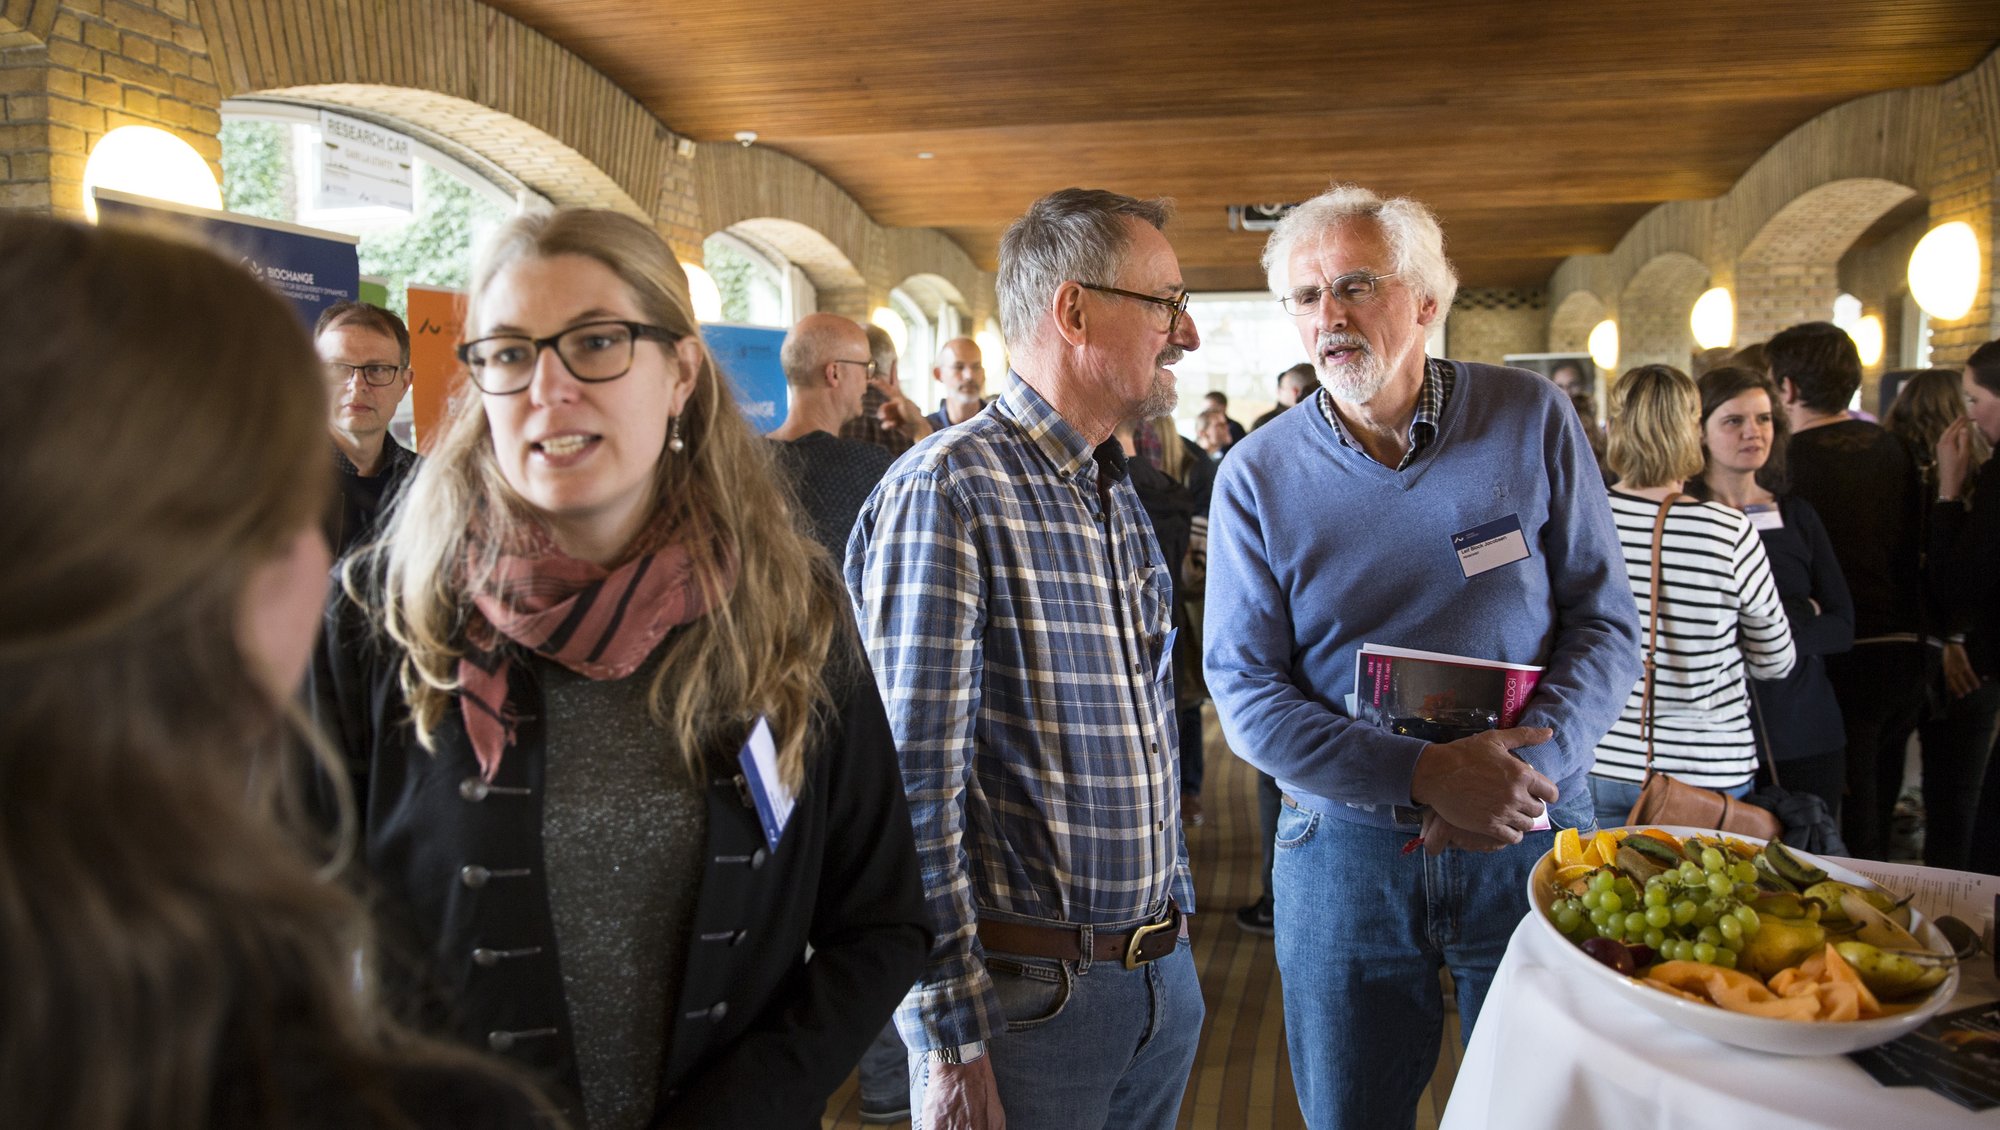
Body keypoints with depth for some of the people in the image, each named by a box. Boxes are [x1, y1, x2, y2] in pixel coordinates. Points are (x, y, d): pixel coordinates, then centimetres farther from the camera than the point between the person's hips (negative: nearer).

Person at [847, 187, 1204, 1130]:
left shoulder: (1121, 499, 11)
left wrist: (1172, 924, 15)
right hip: (1029, 995, -8)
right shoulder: (948, 490, -17)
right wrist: (951, 1041, -18)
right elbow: (914, 787, -20)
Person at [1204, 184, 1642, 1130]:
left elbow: (1604, 619, -2)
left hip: (1531, 840, 1)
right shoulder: (1258, 474, -7)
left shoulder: (1532, 420, -4)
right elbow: (1246, 694, -10)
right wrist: (1422, 778, -23)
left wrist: (1532, 760, -20)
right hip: (1345, 851, 0)